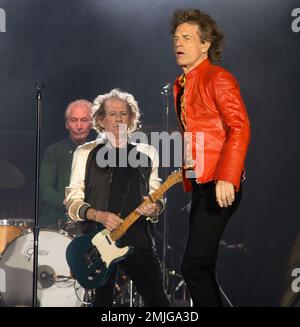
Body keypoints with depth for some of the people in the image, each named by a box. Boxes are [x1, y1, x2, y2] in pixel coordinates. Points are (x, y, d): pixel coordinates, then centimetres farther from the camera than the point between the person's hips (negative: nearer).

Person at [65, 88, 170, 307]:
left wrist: (154, 208, -8)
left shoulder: (147, 154, 12)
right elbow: (73, 201, 2)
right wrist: (98, 215, -15)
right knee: (103, 301, 2)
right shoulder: (86, 154, 6)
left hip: (138, 239, 2)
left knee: (158, 300, -4)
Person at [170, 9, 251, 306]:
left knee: (194, 266, -15)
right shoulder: (181, 85, 17)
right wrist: (186, 175, 14)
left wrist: (227, 179, -25)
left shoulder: (218, 79, -8)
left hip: (219, 186, -9)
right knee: (201, 267, 13)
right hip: (199, 184, 9)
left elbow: (239, 128, -17)